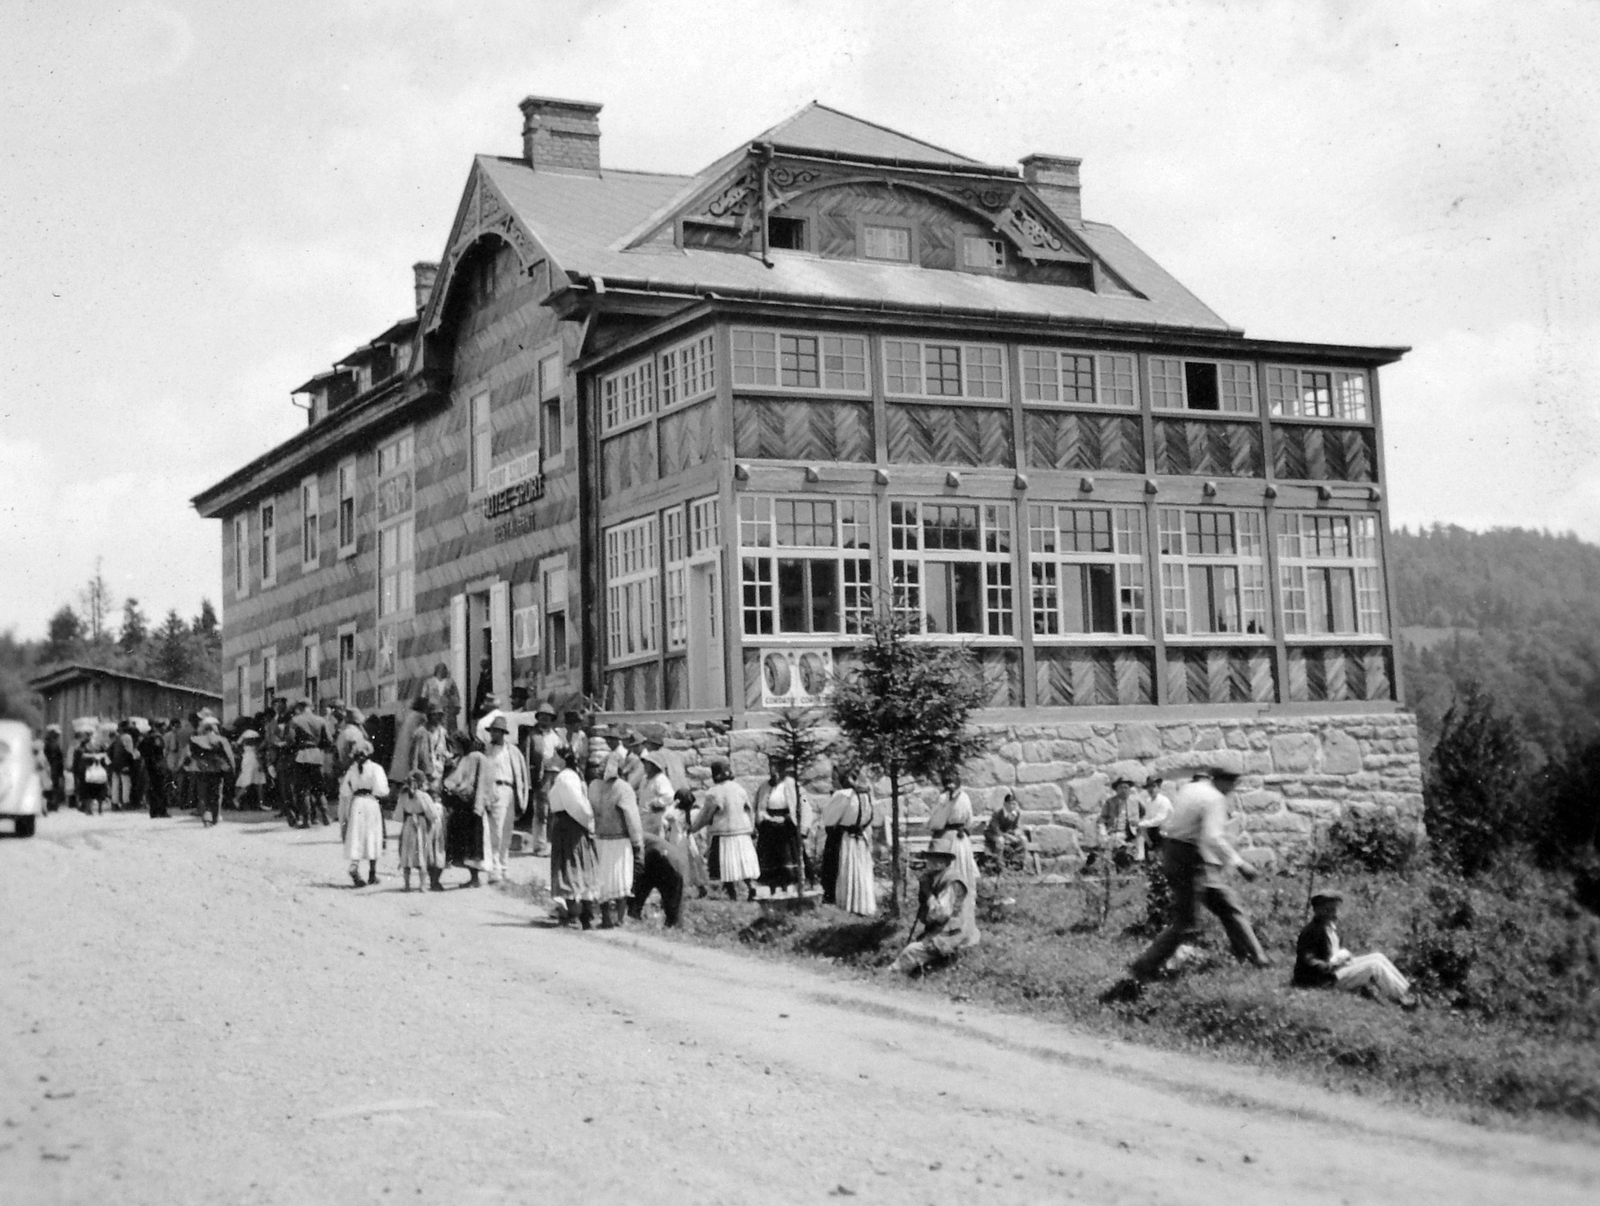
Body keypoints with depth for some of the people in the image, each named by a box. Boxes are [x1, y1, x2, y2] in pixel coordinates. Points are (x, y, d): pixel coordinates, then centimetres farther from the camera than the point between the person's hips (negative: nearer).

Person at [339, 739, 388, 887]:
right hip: (372, 802, -2)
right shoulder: (375, 768, -7)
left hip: (356, 803, 2)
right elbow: (381, 790, -15)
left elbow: (344, 792, 7)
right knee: (372, 837, 8)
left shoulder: (352, 769, 5)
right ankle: (372, 873, 13)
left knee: (356, 837, 2)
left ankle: (354, 866, -22)